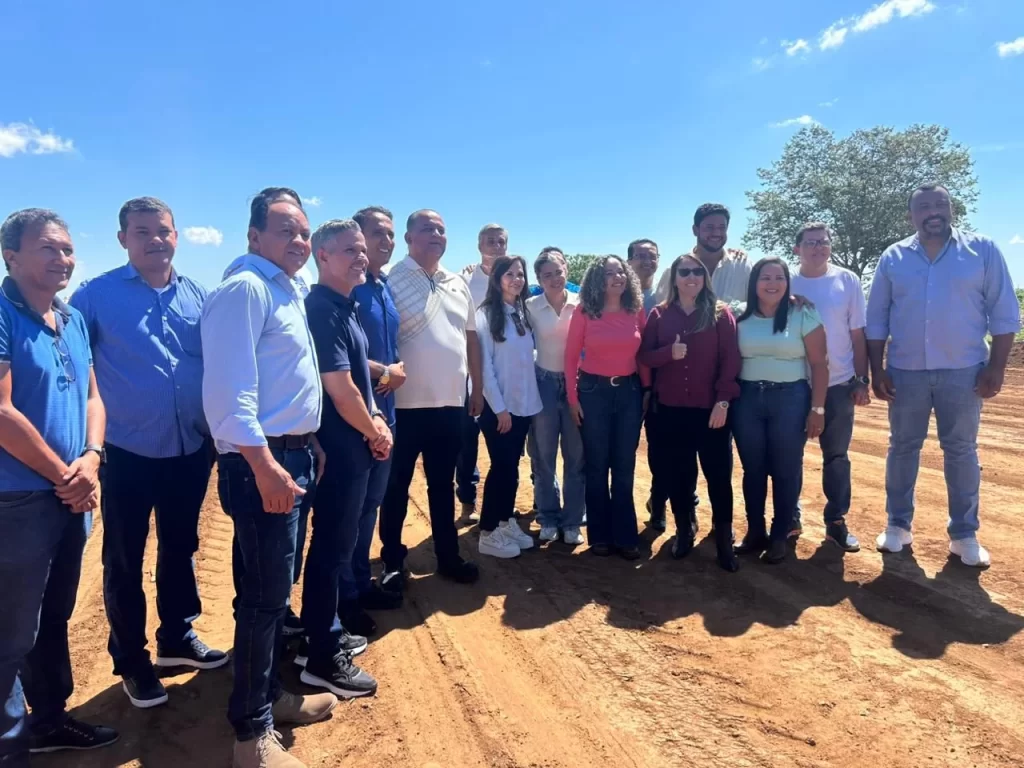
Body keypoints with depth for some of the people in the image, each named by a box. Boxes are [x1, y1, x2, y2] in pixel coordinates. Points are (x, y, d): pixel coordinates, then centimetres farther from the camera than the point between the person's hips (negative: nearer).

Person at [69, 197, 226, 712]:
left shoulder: (197, 296, 5)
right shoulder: (96, 294, -6)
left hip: (191, 450, 4)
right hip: (128, 453, -3)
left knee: (180, 549, 18)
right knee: (124, 562, 10)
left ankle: (177, 638, 37)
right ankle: (131, 662, 28)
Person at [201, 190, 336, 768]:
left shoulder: (288, 292, 15)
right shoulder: (245, 289, -14)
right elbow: (230, 389, -22)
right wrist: (266, 468, -25)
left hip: (295, 454, 10)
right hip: (263, 462, -9)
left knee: (278, 588, 19)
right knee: (264, 595, -1)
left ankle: (271, 694, 35)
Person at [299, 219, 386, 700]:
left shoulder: (344, 308, 12)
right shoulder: (322, 310, -18)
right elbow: (339, 389, -22)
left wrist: (375, 418, 2)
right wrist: (375, 434, -8)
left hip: (352, 444, 10)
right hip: (340, 448, -10)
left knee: (339, 542, 19)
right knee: (332, 546, 0)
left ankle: (325, 633, 35)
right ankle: (323, 660, 13)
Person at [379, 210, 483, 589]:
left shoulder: (458, 284, 12)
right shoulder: (391, 280, -9)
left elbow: (471, 337, 16)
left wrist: (477, 387, 13)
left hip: (451, 403, 6)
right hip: (405, 403, -5)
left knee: (443, 485, 17)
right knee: (397, 486, 9)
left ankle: (448, 556, 29)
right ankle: (393, 561, 23)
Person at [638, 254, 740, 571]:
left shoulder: (721, 314, 0)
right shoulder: (659, 315, 5)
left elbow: (730, 360, -4)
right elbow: (643, 356, 2)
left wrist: (723, 401, -12)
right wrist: (669, 352, -17)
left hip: (710, 408, -2)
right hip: (669, 409, 2)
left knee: (718, 474, 2)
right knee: (676, 473, 10)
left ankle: (724, 540, 17)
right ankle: (684, 530, 29)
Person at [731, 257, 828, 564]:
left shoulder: (803, 315, -2)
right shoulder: (741, 318, 4)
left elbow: (819, 364, -3)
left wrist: (817, 408, -7)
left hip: (790, 398, -2)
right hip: (747, 398, 2)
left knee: (785, 470, 4)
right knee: (752, 469, 9)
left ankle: (779, 536, 19)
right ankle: (755, 532, 23)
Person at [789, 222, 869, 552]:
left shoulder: (848, 281, -1)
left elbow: (858, 335, 2)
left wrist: (861, 380, -1)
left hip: (837, 385, 0)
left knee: (836, 456, 9)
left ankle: (836, 522, 21)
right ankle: (790, 516, 24)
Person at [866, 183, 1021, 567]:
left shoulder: (983, 250, 0)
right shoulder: (893, 258, 4)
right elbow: (876, 319, 5)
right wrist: (876, 370, 0)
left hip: (963, 371, -1)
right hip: (905, 372, 1)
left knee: (961, 451, 7)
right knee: (902, 448, 9)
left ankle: (964, 535, 19)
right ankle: (898, 525, 22)